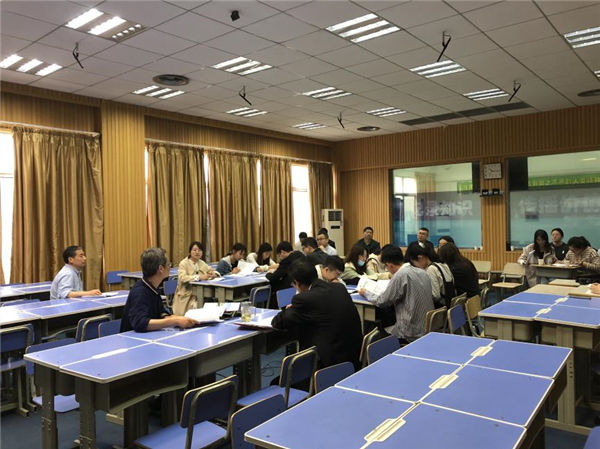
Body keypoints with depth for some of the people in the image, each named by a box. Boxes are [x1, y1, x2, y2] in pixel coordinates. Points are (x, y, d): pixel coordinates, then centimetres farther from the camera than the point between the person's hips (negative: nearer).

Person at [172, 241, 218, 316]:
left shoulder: (201, 263, 13)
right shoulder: (184, 263, -5)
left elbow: (213, 271, 16)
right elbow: (182, 278, -21)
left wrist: (214, 274, -9)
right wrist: (199, 277, -32)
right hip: (186, 296, -5)